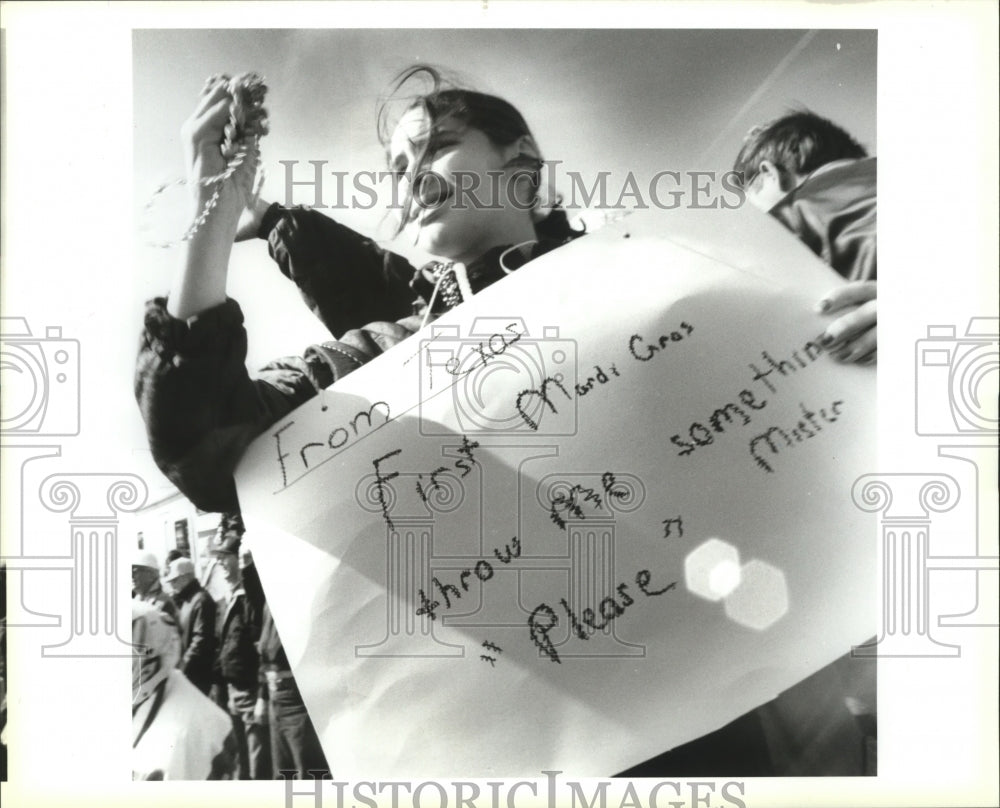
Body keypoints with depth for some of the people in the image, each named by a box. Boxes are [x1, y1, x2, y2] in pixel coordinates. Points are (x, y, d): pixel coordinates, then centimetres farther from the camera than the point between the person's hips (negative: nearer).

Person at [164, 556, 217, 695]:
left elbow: (201, 640, -18)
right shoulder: (181, 600, 15)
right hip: (182, 673, 8)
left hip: (195, 674, -8)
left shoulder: (201, 600, -13)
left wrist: (183, 667, -17)